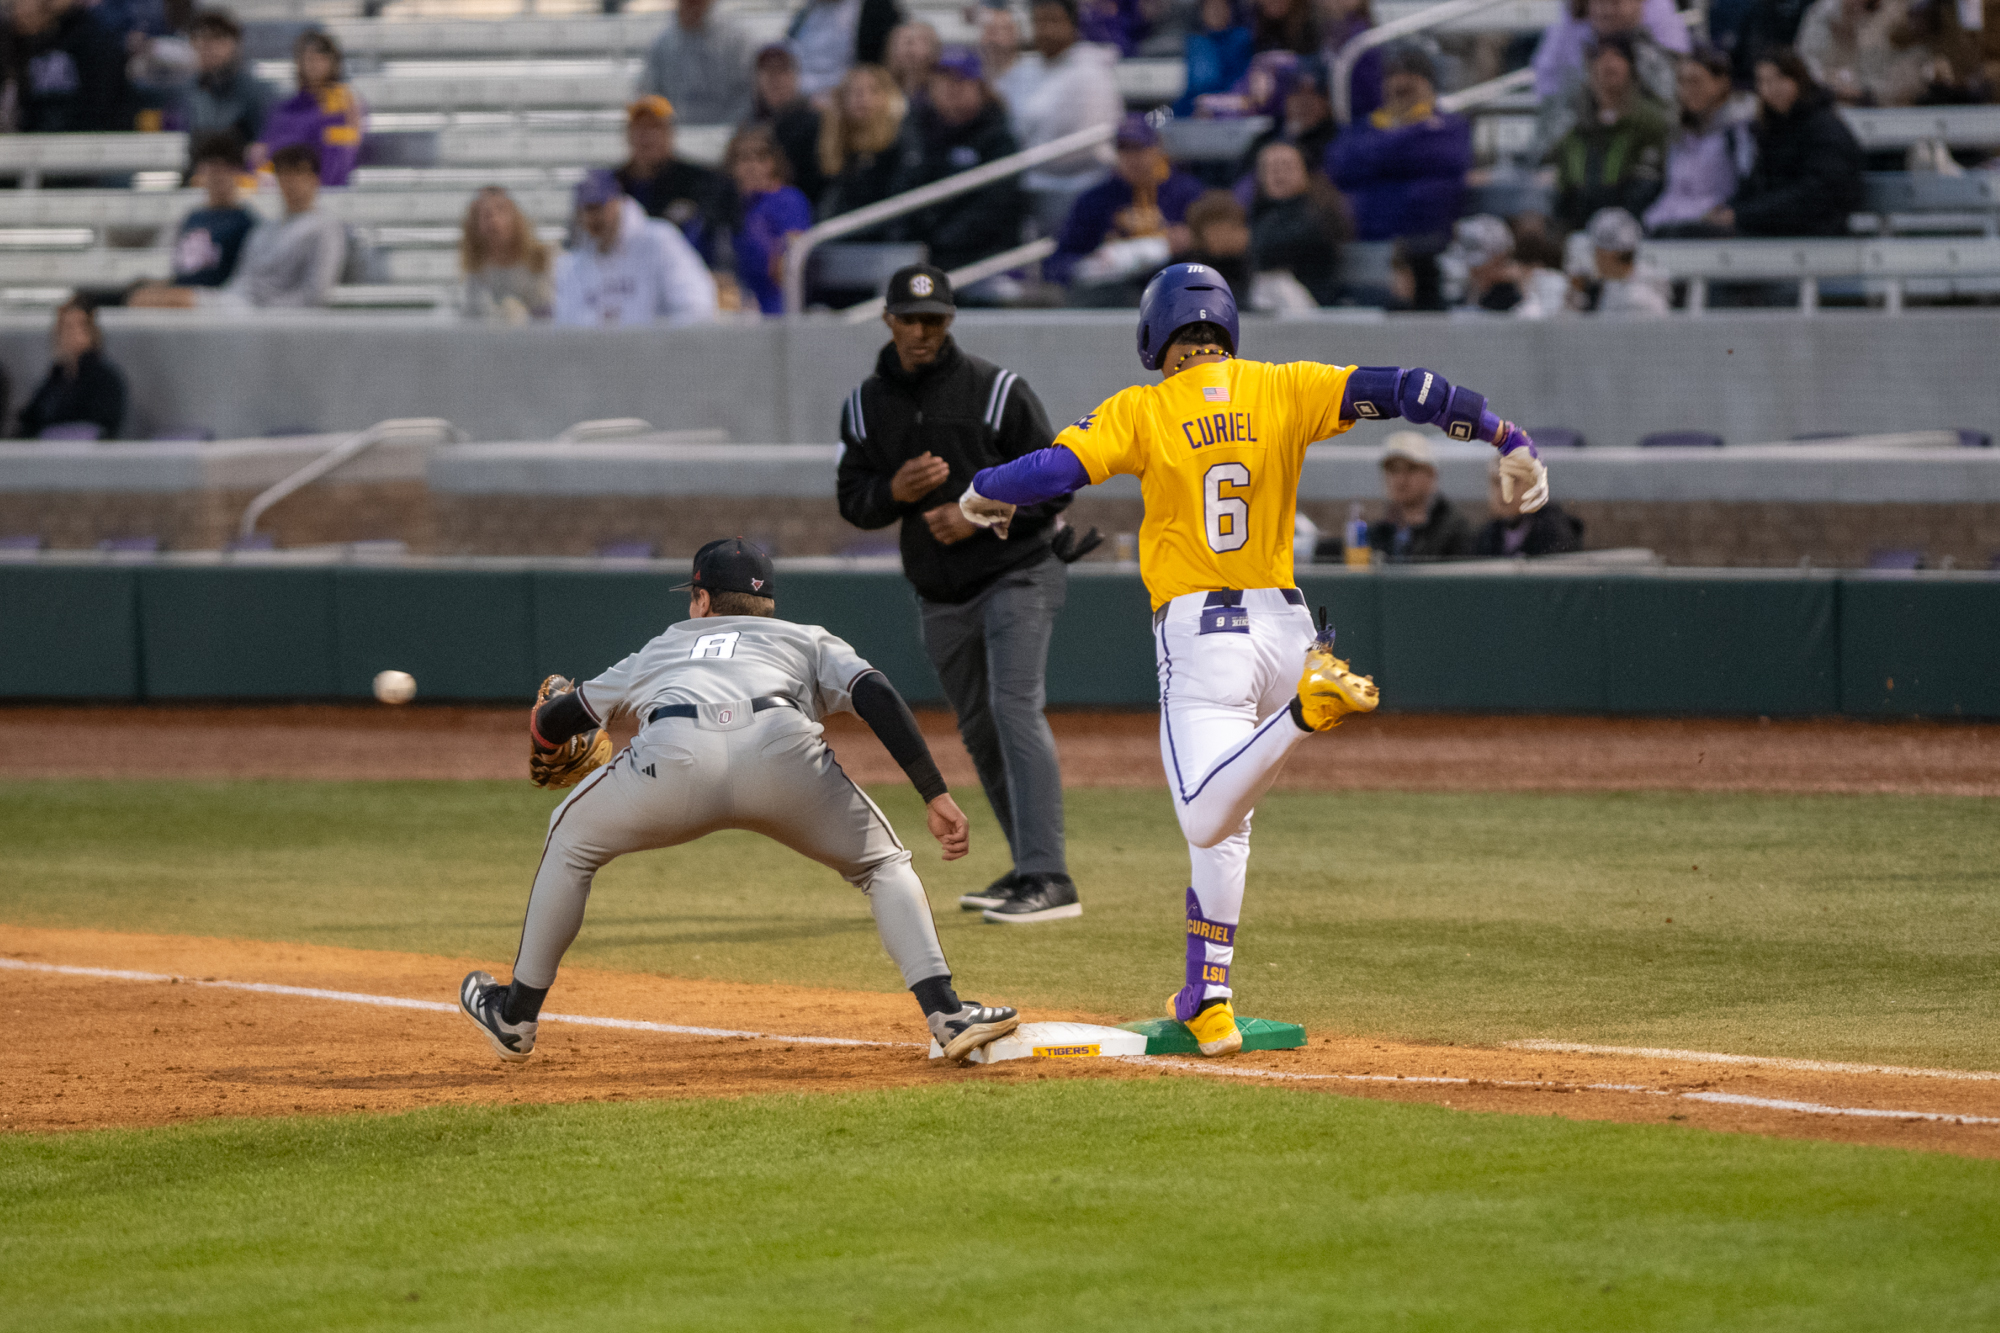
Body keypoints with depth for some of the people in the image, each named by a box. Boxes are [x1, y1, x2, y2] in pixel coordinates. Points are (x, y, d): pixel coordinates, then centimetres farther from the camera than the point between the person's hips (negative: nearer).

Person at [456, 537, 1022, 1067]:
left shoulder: (659, 650, 41)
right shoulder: (808, 640, 37)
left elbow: (549, 723, 43)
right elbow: (875, 694, 16)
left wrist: (550, 721, 68)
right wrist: (934, 794, 11)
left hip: (674, 758, 0)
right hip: (781, 747, 0)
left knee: (572, 840, 30)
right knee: (882, 863, 23)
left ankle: (516, 1017, 35)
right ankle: (946, 1014, 4)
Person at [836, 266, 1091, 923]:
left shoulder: (997, 391, -10)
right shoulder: (867, 404, 4)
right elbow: (851, 499, 7)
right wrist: (893, 491, -15)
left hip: (1018, 574, -6)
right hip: (942, 598, 6)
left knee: (1015, 706, -20)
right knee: (979, 731, 13)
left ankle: (1048, 880, -27)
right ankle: (1028, 869, 28)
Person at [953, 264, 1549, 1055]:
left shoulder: (1140, 411, -1)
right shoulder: (1285, 391, 5)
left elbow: (1053, 470, -10)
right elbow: (1404, 392, -3)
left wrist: (980, 494, 11)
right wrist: (1509, 441, -4)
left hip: (1196, 629, -5)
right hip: (1283, 624, 5)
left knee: (1210, 819, -21)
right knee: (1223, 819, 17)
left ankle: (1305, 709, -41)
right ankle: (1208, 999, 17)